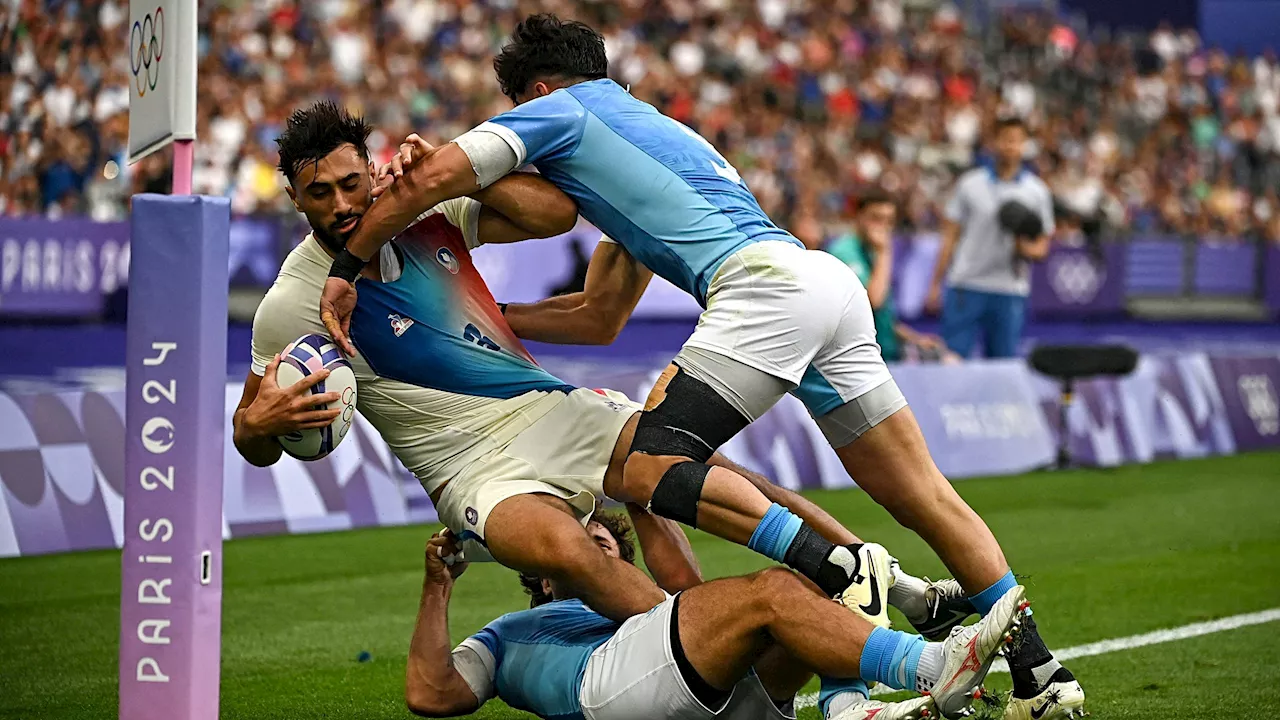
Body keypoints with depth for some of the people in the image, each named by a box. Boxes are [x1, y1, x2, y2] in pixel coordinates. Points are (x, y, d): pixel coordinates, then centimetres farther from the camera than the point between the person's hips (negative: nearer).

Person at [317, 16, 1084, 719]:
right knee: (924, 496, 8)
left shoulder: (559, 110, 13)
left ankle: (838, 566, -22)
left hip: (767, 283, -9)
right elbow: (599, 317, 40)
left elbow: (431, 178, 0)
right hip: (831, 282, 9)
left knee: (648, 466, -9)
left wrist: (347, 269, 10)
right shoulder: (646, 128, 37)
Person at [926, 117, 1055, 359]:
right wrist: (936, 283, 2)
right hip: (965, 286, -1)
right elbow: (950, 237, 7)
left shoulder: (1037, 191, 6)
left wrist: (1027, 249, -15)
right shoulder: (970, 183, 5)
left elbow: (1042, 246, 9)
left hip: (1010, 293, 1)